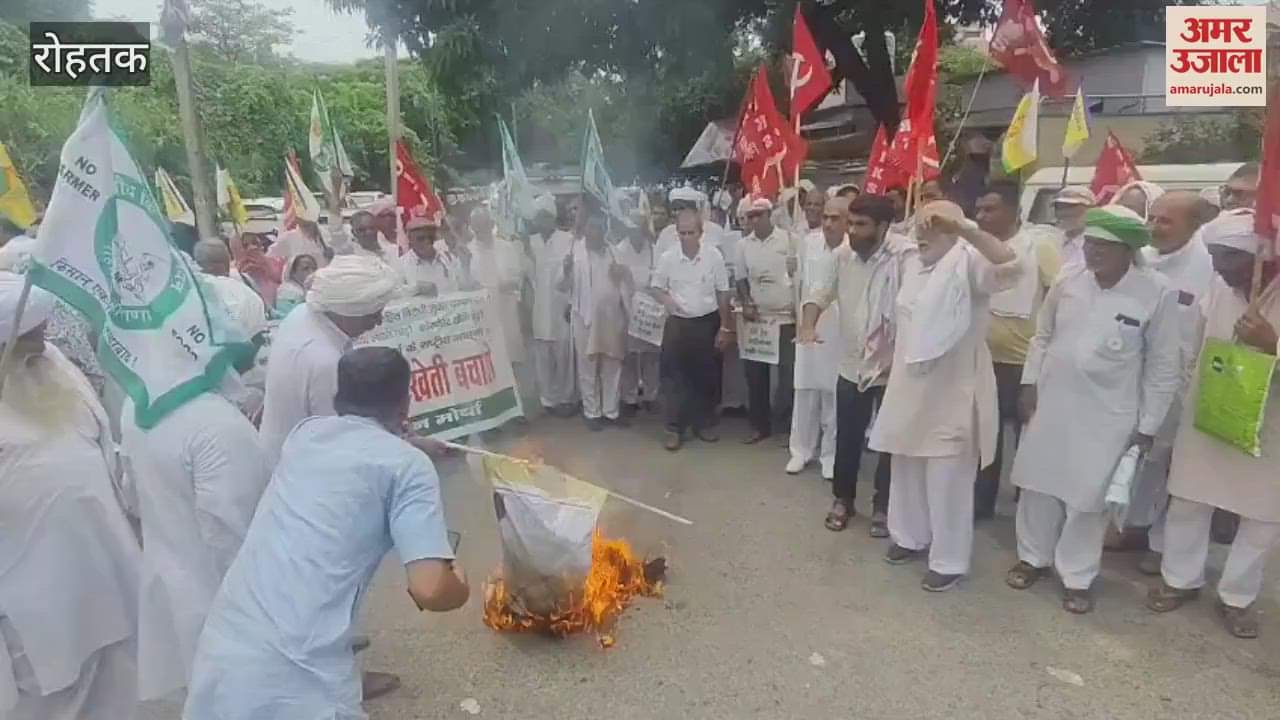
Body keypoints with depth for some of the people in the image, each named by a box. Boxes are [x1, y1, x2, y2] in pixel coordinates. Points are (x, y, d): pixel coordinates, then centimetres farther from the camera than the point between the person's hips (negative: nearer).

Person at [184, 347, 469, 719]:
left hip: (219, 659, 7)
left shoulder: (304, 433, 14)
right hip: (296, 685, -6)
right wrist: (460, 585, 10)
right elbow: (430, 590, -12)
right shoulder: (407, 464, -3)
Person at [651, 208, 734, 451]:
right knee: (675, 377, 2)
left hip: (707, 323, 0)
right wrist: (667, 299, -16)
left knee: (705, 377, 10)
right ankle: (674, 429, 10)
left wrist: (725, 327, 0)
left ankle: (702, 424, 25)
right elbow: (656, 287, 7)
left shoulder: (714, 256, -6)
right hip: (677, 324, 0)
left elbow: (722, 293, 0)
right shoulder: (667, 258, -5)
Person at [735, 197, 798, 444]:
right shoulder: (743, 245, 6)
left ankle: (790, 425, 12)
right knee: (755, 374, 7)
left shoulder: (788, 239, -4)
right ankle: (760, 425, 19)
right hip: (756, 317, 4)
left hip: (786, 316, -3)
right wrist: (746, 304, -3)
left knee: (789, 373, -1)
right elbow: (740, 278, 12)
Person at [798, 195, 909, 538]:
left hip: (892, 366, -4)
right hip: (851, 363, 5)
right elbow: (820, 291, 0)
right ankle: (842, 499, 33)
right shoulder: (841, 253, 1)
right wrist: (808, 324, -21)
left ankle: (883, 506, 28)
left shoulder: (905, 254, -17)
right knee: (847, 438, 15)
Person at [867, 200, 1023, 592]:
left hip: (953, 389, -8)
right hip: (910, 386, 8)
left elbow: (1010, 266, -35)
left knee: (948, 478, 2)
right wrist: (893, 364, 21)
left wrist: (965, 228, -40)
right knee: (907, 468, 19)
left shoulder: (968, 264, -15)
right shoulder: (912, 265, 9)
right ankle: (910, 536, 39)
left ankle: (948, 561, 18)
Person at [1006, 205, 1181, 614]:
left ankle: (1077, 577, 26)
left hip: (1106, 416, -3)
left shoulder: (1157, 294, -11)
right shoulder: (1069, 283, -2)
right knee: (1038, 484, 12)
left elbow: (1163, 366, -5)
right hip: (1050, 404, 3)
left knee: (1086, 497, 7)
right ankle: (1034, 556, 33)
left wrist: (1147, 425, -4)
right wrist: (1030, 383, 5)